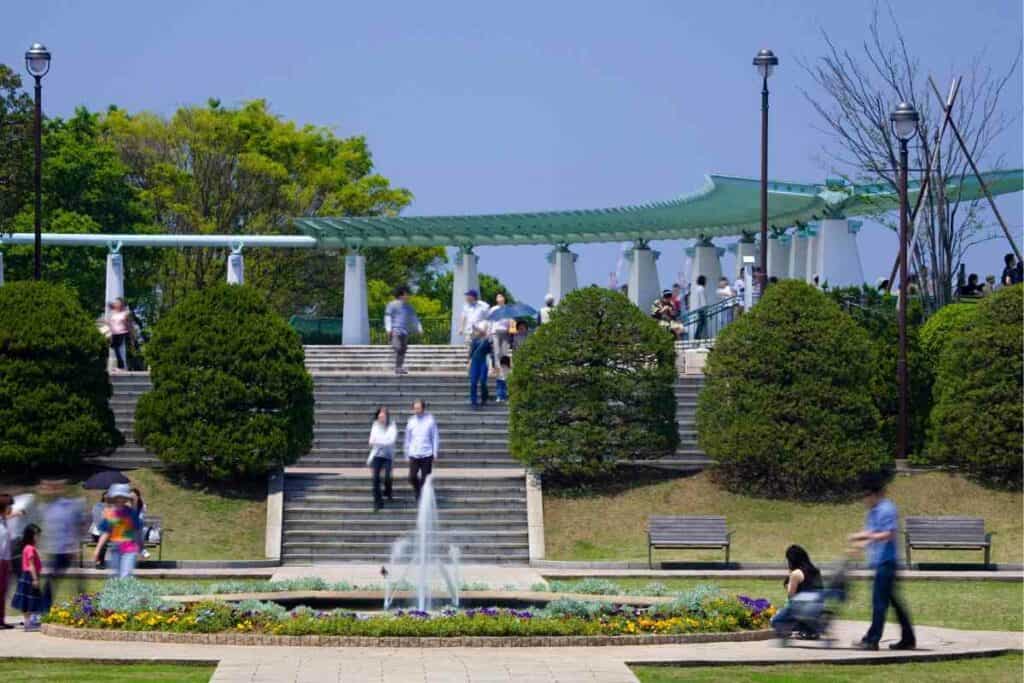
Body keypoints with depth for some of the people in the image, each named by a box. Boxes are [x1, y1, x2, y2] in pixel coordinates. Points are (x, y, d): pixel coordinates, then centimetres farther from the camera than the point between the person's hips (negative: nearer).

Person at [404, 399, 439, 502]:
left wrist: (435, 454, -3)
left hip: (427, 455, -2)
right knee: (412, 477, -6)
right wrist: (407, 454, 9)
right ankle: (418, 492, 21)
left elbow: (435, 438, 1)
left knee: (425, 480, 1)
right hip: (414, 455, 2)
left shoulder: (430, 420, -2)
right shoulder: (411, 421, 5)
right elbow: (407, 439, 11)